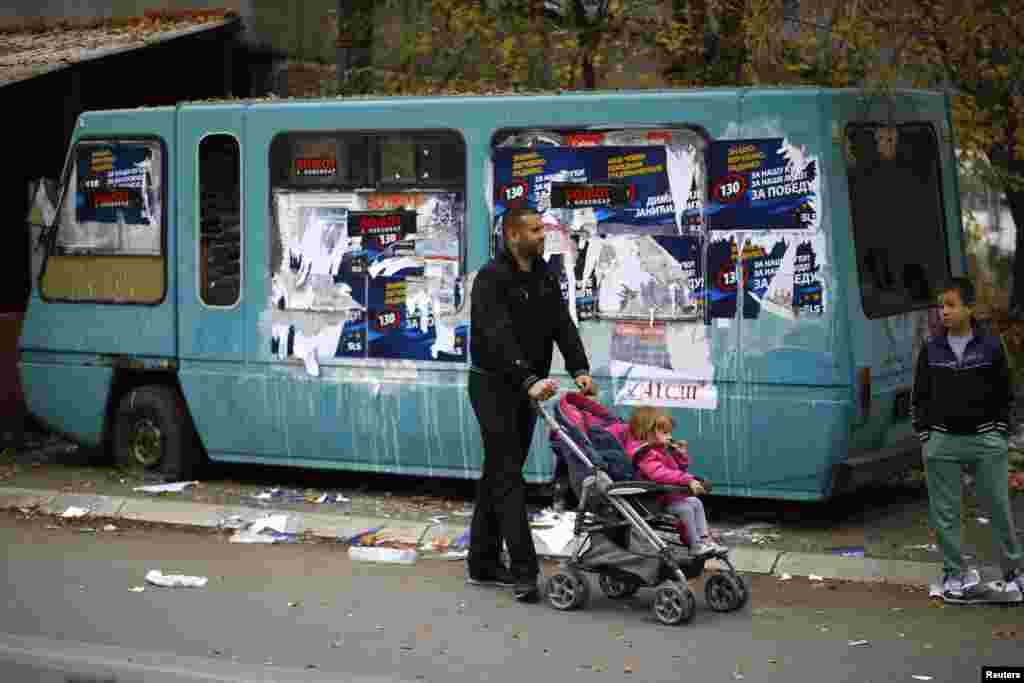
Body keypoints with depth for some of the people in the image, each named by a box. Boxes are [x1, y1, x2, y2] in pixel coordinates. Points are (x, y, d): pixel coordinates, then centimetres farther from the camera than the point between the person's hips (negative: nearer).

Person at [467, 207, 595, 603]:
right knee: (507, 476, -10)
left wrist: (579, 369, -16)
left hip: (527, 387, 8)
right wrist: (529, 381, -42)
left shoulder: (544, 276, 7)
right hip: (494, 385, -8)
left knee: (500, 472, 12)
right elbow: (499, 337, -30)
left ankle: (483, 562, 19)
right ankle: (524, 571, -15)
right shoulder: (491, 279, -18)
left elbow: (562, 325, 0)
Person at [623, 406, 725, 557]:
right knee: (685, 509, -24)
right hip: (658, 500, -11)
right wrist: (688, 480, -42)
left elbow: (678, 469, 28)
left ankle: (704, 539, 8)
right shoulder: (645, 454, -22)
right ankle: (695, 546, -15)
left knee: (696, 502, 10)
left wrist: (682, 454, 9)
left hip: (670, 495, 11)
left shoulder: (661, 450, 15)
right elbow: (660, 474, -39)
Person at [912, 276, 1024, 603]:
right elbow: (920, 397, 9)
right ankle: (955, 575, 14)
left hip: (985, 439, -2)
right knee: (944, 513, 3)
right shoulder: (931, 350, 4)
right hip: (942, 441, 2)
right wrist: (924, 436, 2)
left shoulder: (991, 346, 0)